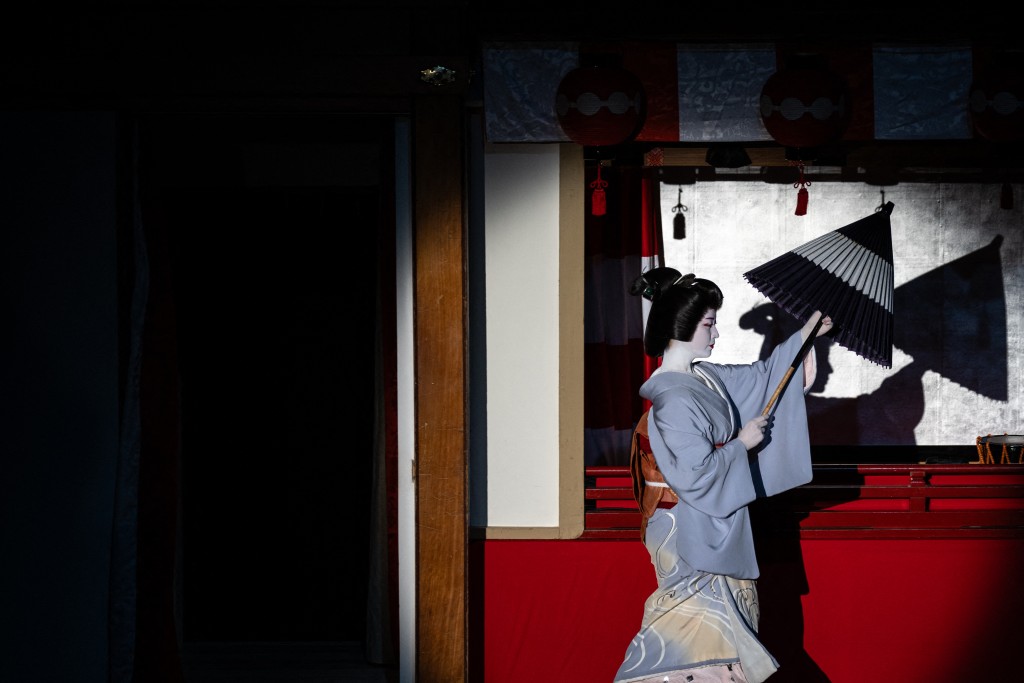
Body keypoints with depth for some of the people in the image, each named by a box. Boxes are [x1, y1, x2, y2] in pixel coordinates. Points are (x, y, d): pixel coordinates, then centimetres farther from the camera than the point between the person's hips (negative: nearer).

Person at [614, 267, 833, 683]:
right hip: (691, 535, -9)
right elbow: (696, 476, -27)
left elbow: (757, 376, 20)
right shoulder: (674, 400, -25)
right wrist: (741, 444, -13)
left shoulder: (702, 378, 3)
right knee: (700, 628, -2)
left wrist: (803, 338, 19)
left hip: (715, 529, 9)